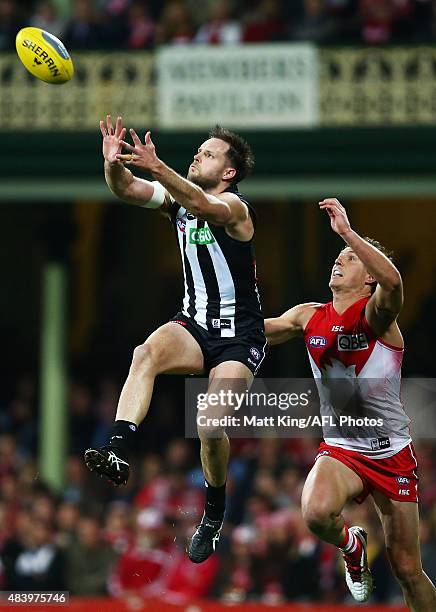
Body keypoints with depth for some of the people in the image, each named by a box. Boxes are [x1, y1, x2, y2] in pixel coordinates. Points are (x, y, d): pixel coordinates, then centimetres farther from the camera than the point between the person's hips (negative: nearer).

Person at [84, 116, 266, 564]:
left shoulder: (233, 207, -14)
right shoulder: (176, 197, 5)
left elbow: (202, 205, -37)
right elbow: (127, 190, -9)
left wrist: (156, 167, -52)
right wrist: (113, 164, -32)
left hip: (239, 337, -5)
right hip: (194, 324, 5)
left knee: (211, 430, -15)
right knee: (147, 353, -29)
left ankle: (214, 516, 11)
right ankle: (117, 451, -44)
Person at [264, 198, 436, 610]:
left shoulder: (375, 313, -13)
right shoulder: (309, 317, 3)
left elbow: (392, 281, -35)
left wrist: (347, 232, -40)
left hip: (392, 454, -3)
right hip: (340, 449, 3)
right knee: (317, 513, -31)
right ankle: (351, 546, 4)